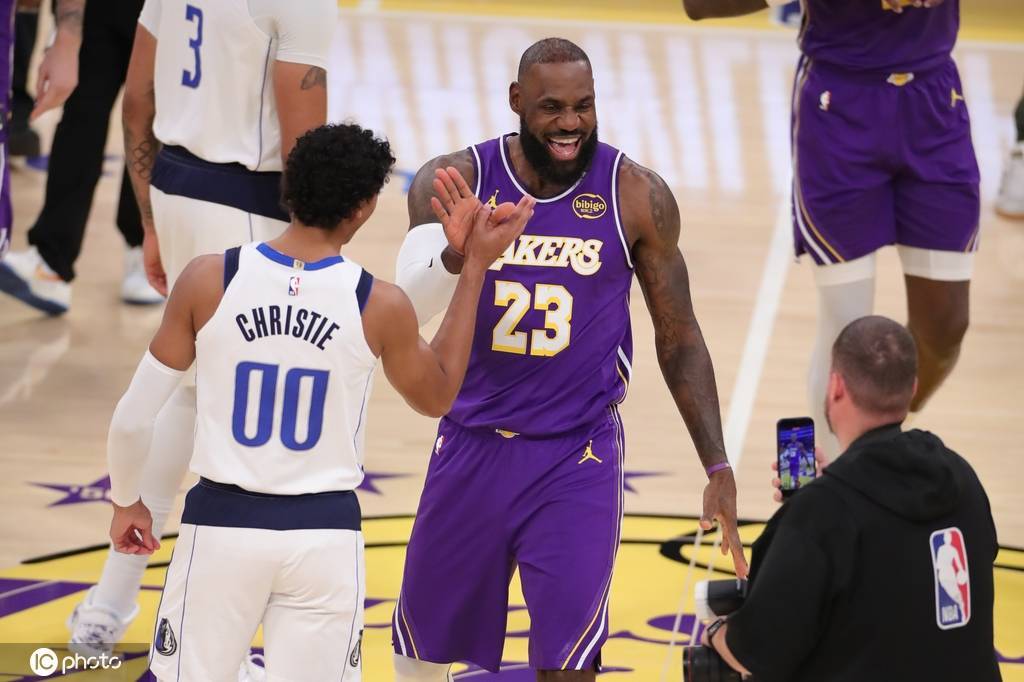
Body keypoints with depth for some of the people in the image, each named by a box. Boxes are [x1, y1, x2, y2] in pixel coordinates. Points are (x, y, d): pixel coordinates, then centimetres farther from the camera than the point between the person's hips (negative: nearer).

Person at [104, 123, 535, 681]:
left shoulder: (208, 281, -9)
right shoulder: (381, 306, -8)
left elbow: (133, 418, -2)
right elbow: (437, 398, 13)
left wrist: (125, 501, 17)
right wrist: (476, 268, 13)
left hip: (222, 524, 0)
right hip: (325, 532, 0)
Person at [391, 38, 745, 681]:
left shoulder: (637, 195, -8)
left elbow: (678, 336, 2)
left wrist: (718, 467, -3)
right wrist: (456, 255, -43)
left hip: (580, 457, -2)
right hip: (473, 443, 2)